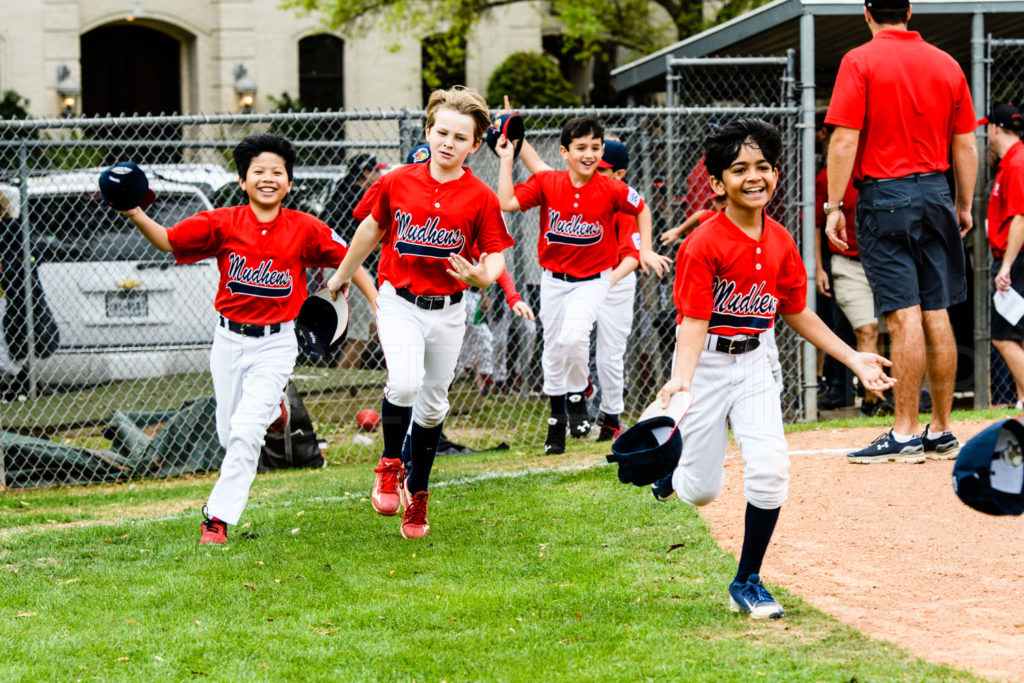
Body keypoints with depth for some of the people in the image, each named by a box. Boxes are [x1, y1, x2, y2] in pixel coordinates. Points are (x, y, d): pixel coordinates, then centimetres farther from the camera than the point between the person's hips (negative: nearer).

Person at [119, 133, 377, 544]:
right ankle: (271, 410, 46)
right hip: (229, 340, 2)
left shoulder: (304, 229, -7)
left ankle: (219, 518, -8)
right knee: (230, 433, 12)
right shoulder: (223, 223, -6)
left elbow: (347, 259, 2)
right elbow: (167, 241, -2)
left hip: (275, 344, -2)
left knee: (246, 432, -15)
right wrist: (136, 215, -19)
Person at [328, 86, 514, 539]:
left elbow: (496, 255, -3)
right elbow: (374, 228, 14)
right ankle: (390, 464, 1)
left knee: (432, 404, 13)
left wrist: (481, 276, -26)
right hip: (399, 301, -1)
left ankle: (417, 492, 31)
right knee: (404, 384, -25)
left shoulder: (481, 198, -6)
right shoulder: (397, 182, -3)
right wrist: (343, 274, 27)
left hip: (448, 310, 1)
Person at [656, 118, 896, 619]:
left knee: (770, 468, -13)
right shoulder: (705, 244, -17)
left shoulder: (780, 242, 1)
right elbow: (694, 320, -23)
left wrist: (851, 358, 11)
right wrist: (683, 378, -39)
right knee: (701, 491, 0)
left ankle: (747, 582, 5)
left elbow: (796, 312, 13)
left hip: (752, 362, 5)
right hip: (706, 363, -5)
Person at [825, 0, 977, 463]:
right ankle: (941, 433, 12)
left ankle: (905, 435, -10)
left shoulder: (860, 61, -5)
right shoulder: (947, 65, 9)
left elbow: (845, 138, -11)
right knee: (937, 315, 7)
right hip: (935, 194, 5)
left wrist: (834, 207, -8)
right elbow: (965, 145, 10)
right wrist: (965, 206, 19)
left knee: (903, 316, -9)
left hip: (884, 196, -5)